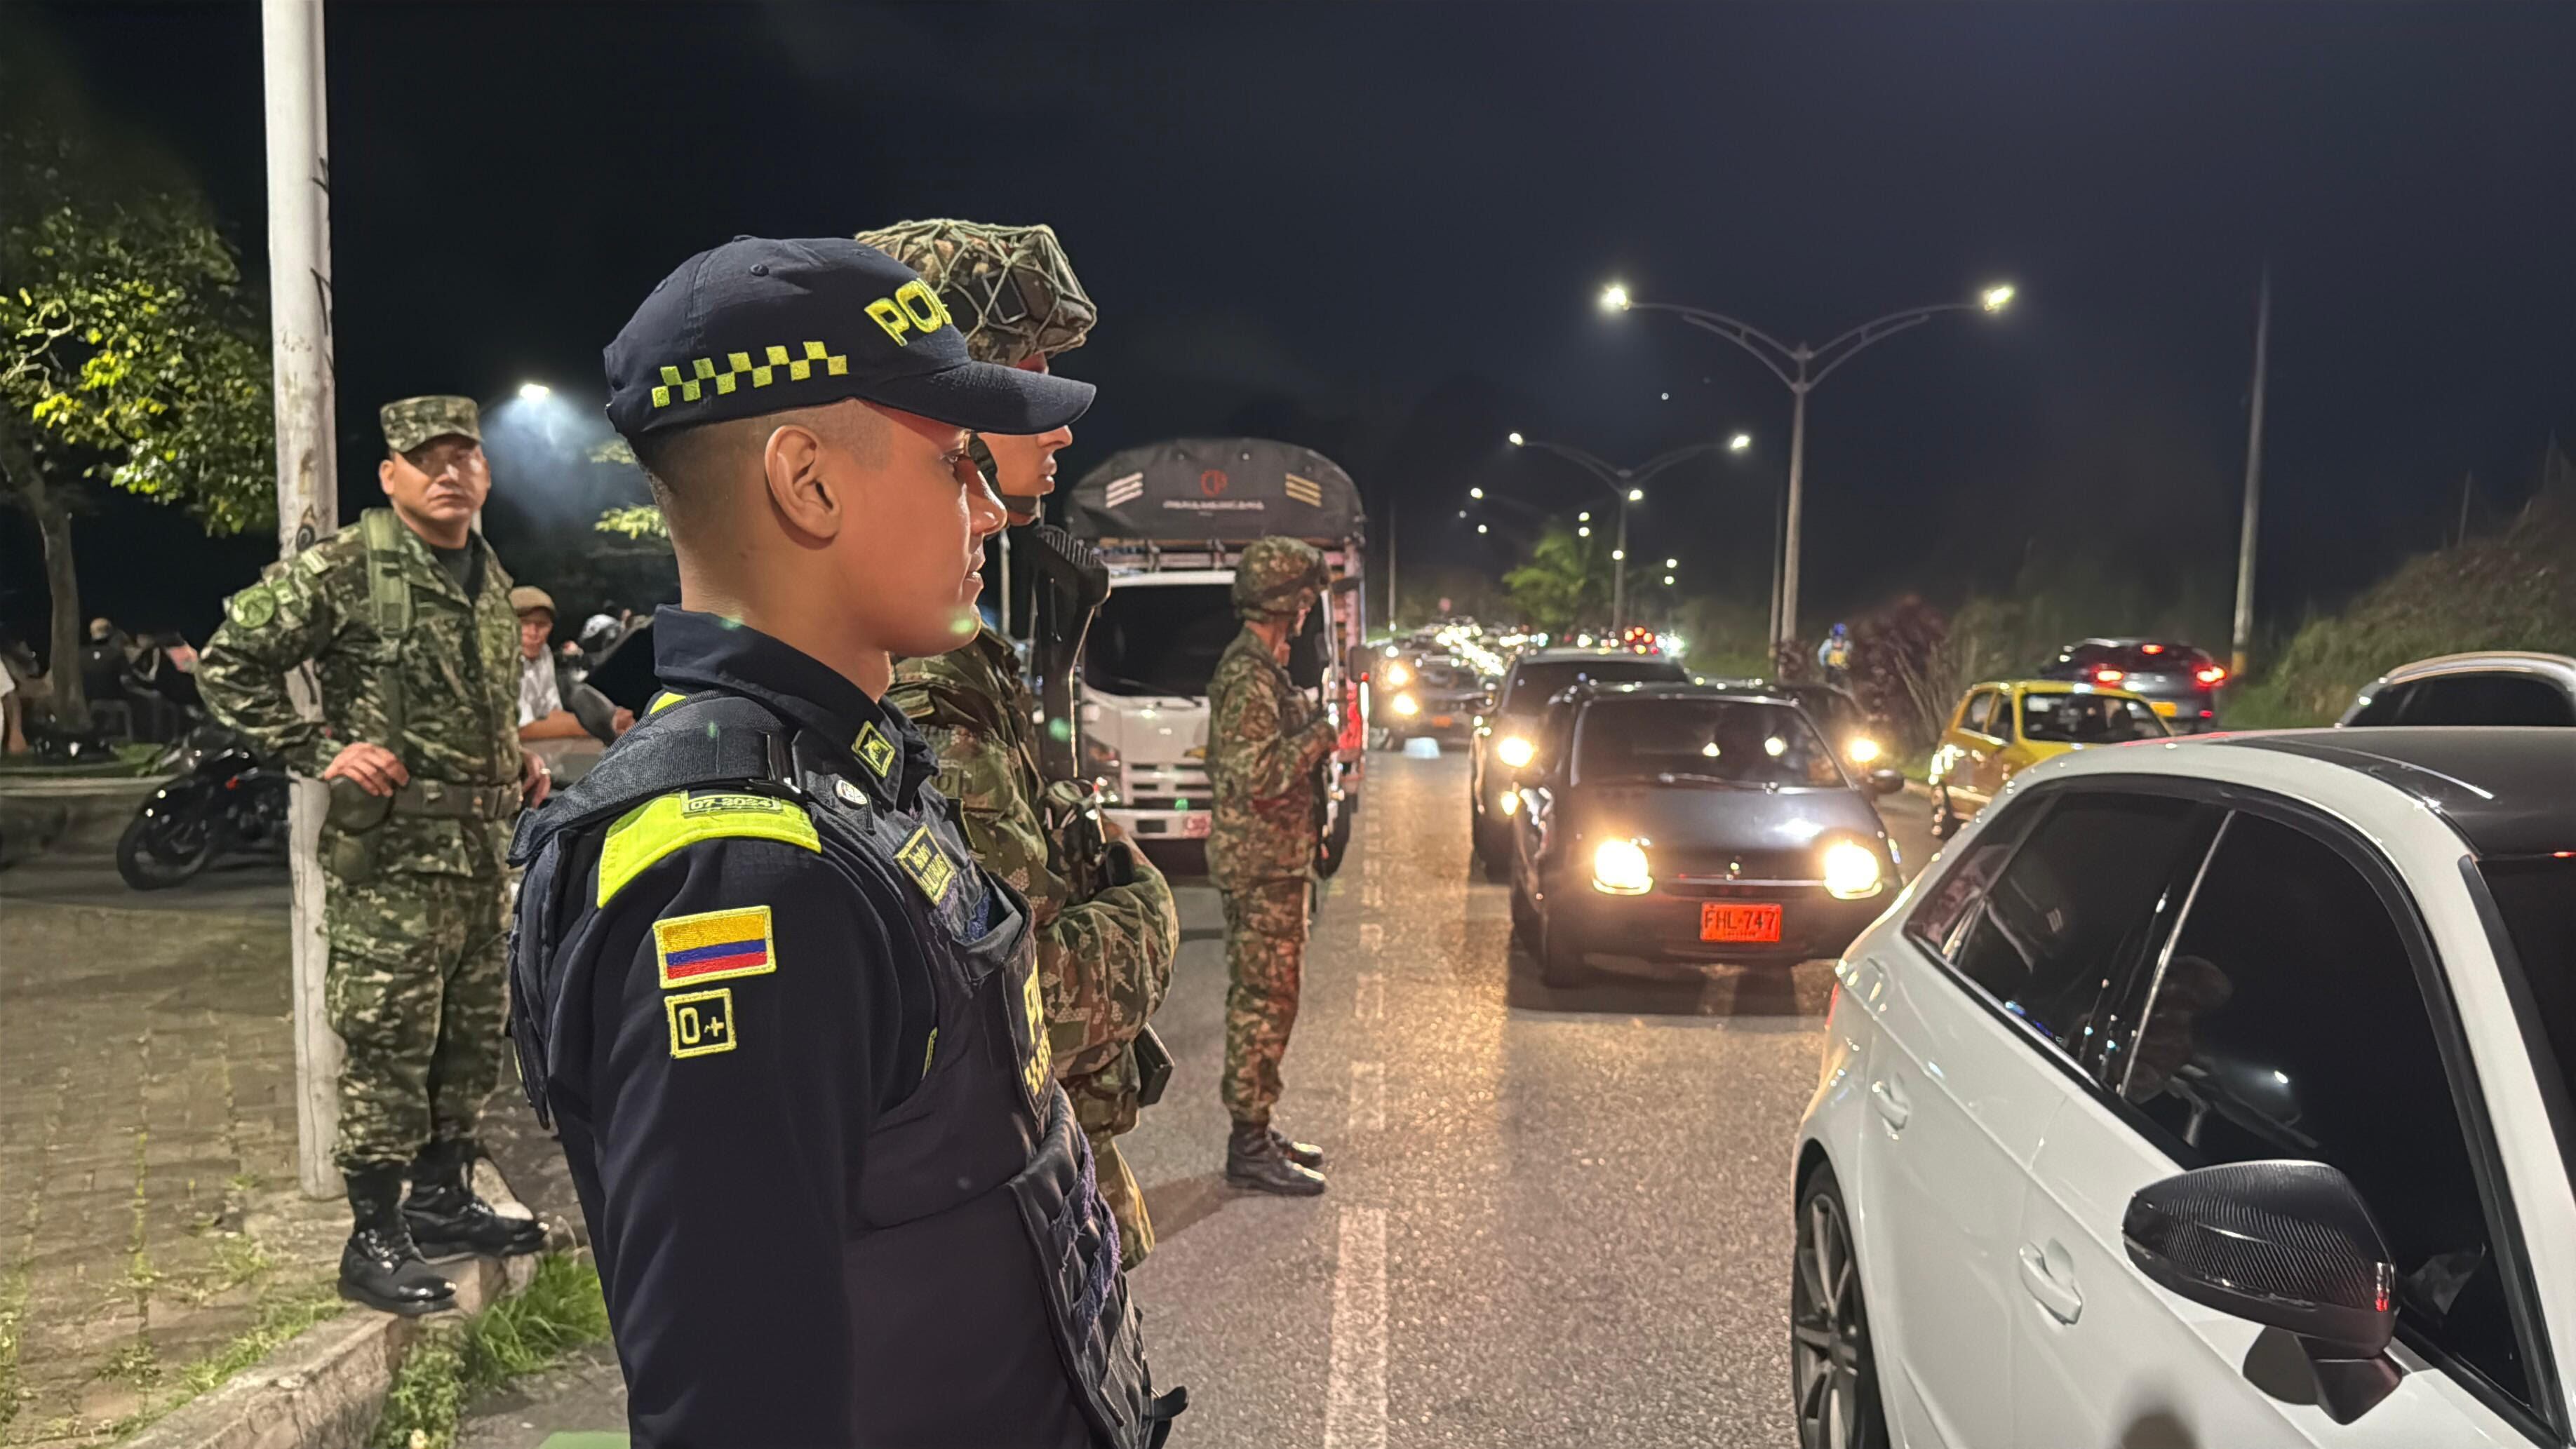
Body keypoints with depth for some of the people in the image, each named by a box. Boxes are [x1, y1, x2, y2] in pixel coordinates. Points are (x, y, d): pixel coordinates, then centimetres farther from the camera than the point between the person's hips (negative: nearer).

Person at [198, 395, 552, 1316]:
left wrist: (519, 766, 12)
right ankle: (374, 1241, 10)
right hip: (389, 857, -7)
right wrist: (320, 753, -13)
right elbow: (227, 665, -7)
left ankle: (442, 1199, 30)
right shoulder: (341, 571, -10)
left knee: (472, 1040, 15)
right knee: (386, 1047, -2)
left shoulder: (491, 581, 13)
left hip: (484, 853, 7)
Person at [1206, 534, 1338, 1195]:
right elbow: (1257, 774, -26)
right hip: (1263, 861, -11)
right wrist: (1322, 734, -18)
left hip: (1271, 858, 11)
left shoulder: (1259, 667, 15)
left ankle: (1256, 1131, 25)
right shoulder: (1249, 676, -18)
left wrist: (1317, 726, 15)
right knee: (1265, 1000, -5)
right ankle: (1249, 1148, 3)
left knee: (1260, 997, 15)